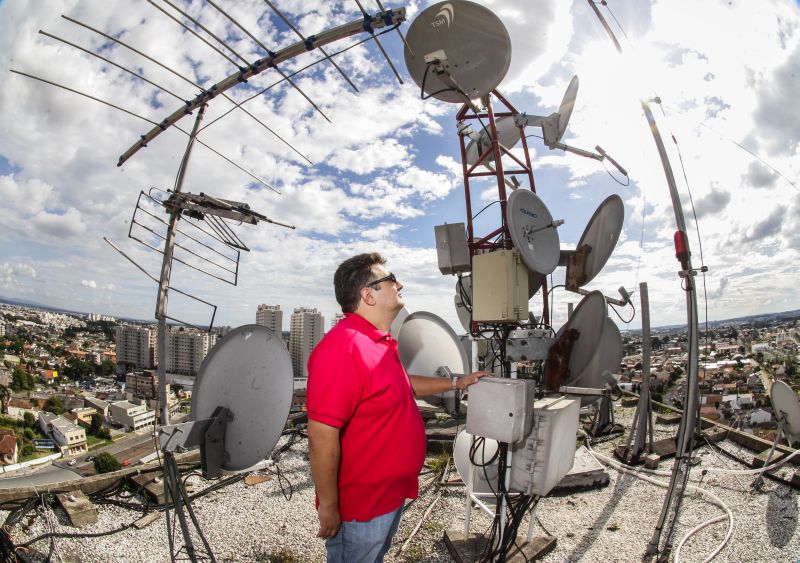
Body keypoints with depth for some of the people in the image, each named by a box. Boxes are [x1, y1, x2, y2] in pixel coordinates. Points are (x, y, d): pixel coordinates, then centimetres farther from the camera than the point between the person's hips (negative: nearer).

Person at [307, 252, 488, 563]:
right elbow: (322, 435, -29)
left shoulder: (380, 342, 4)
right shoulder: (342, 348, -30)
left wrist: (455, 383, 18)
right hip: (359, 508, -9)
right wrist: (328, 506, -22)